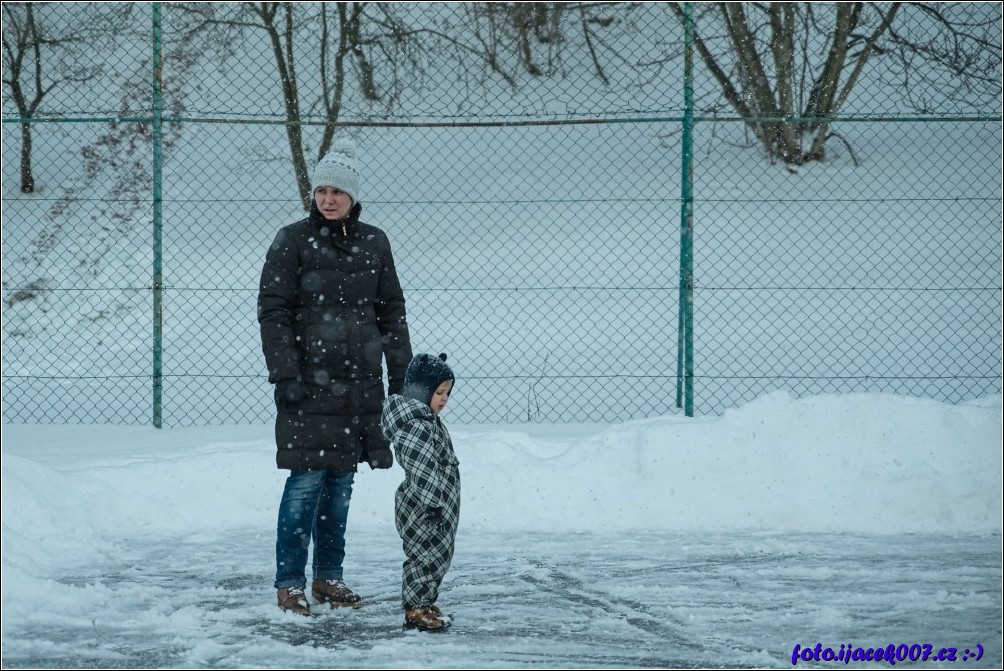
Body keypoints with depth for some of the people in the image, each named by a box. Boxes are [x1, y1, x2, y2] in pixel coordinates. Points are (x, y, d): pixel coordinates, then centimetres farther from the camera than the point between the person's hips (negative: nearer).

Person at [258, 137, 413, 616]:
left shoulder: (373, 244, 9)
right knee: (307, 480, -7)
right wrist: (285, 374, -13)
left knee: (341, 481, 9)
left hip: (359, 383, 4)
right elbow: (272, 311, -6)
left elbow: (391, 312, 14)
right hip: (309, 382, -4)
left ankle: (329, 577, 19)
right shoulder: (292, 242, -3)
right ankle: (290, 582, 0)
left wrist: (401, 374, 10)